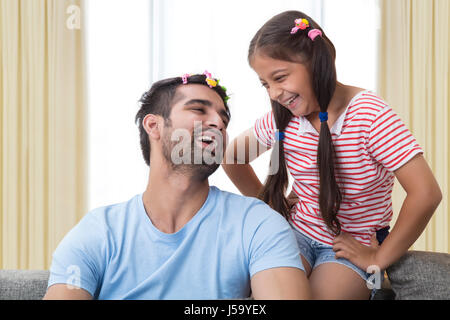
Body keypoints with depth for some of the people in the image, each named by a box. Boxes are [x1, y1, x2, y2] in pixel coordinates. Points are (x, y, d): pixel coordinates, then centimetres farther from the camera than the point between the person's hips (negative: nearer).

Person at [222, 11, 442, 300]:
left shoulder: (369, 114, -18)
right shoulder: (281, 119, -4)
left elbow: (426, 194, -23)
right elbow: (232, 158, 15)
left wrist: (379, 259, -15)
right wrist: (271, 204, 7)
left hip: (353, 247, -3)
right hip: (297, 232, 3)